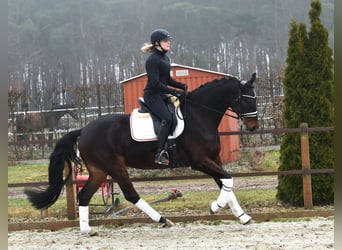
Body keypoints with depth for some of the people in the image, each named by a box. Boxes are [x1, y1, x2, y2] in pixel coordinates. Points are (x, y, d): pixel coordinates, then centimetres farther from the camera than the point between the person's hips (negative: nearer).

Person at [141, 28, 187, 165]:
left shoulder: (165, 58, 15)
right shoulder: (153, 59, -14)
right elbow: (155, 83, -20)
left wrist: (182, 86, 4)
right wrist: (174, 92, -22)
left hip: (161, 95, 10)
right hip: (152, 95, -10)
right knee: (167, 119, -25)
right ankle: (160, 154, -25)